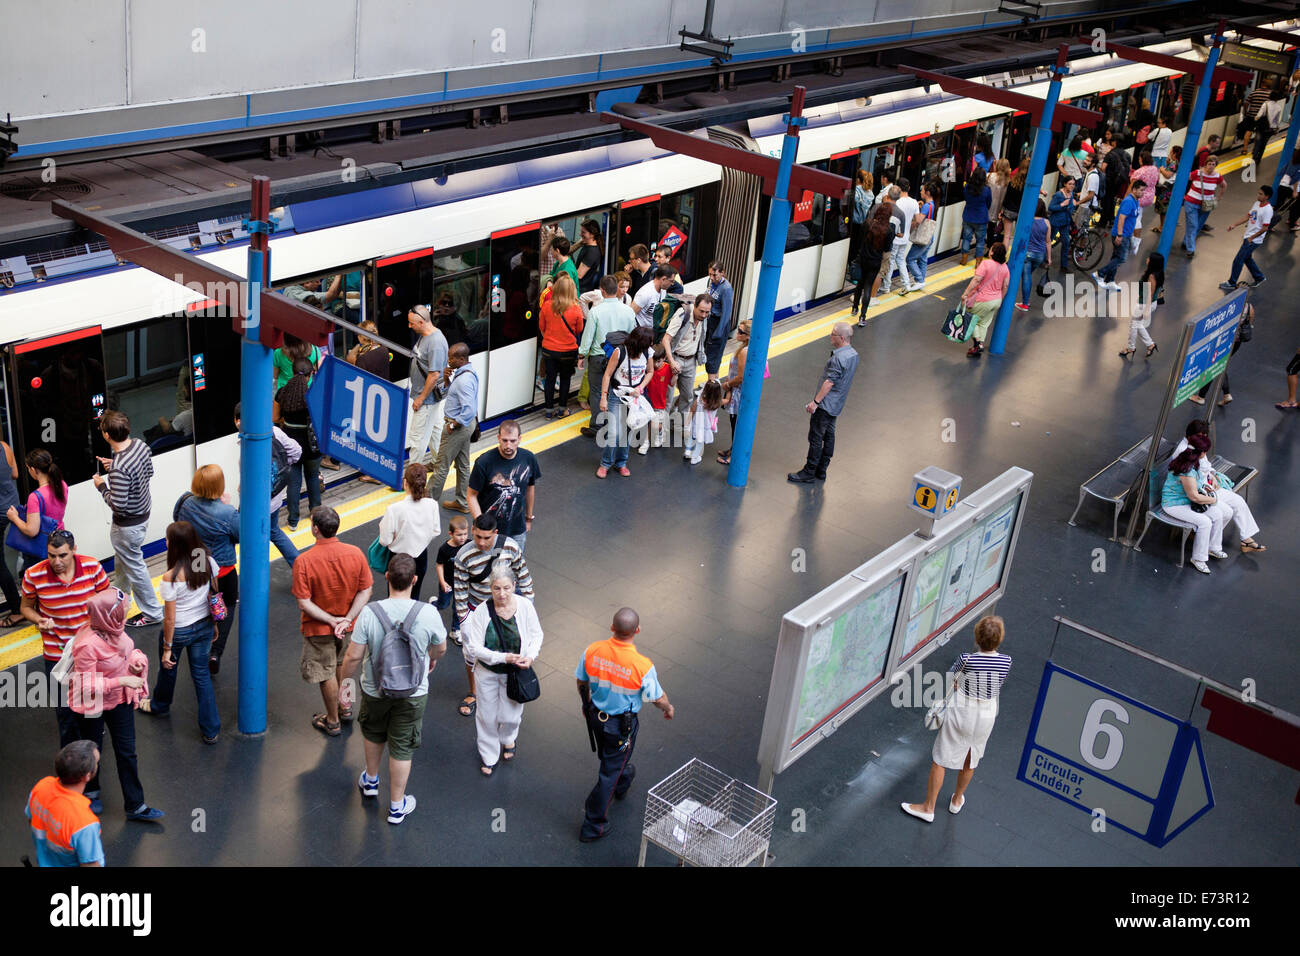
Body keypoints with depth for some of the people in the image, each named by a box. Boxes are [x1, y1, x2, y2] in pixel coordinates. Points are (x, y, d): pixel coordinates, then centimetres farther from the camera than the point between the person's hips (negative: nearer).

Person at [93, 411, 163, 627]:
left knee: (134, 566, 10)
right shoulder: (140, 444, -10)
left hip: (128, 524, -9)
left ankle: (152, 613, 25)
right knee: (123, 559, 31)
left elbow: (118, 504, -30)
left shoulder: (120, 468, -36)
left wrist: (102, 486, -14)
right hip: (143, 512, 9)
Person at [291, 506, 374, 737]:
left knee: (326, 674, 15)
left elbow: (304, 603, -23)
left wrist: (331, 621, -18)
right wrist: (347, 618, -14)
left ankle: (332, 721, 32)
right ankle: (344, 707, 47)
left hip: (319, 628, -4)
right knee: (342, 665, 29)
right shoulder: (355, 553, -15)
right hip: (348, 625, 4)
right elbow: (366, 590, -11)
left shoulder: (303, 561, -25)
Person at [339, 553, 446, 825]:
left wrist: (345, 680, 3)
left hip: (375, 690, 1)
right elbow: (441, 648, -4)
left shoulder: (369, 613, -23)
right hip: (413, 693, -1)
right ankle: (397, 807, 31)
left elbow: (353, 655, -16)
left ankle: (370, 780, 54)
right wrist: (432, 659, 19)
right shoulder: (428, 614, -22)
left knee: (374, 733, 30)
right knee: (402, 748, 16)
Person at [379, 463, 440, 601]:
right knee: (414, 596, 23)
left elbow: (385, 541, -19)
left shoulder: (394, 509, -27)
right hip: (421, 557, 3)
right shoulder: (432, 505, -17)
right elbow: (436, 532, -3)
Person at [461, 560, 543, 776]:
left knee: (511, 715, 16)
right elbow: (474, 647, -18)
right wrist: (502, 657, -27)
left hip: (515, 672, 1)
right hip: (487, 672, -1)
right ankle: (489, 755, 40)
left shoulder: (525, 606, -17)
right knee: (487, 716, 14)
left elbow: (536, 635, -1)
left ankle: (508, 739, 52)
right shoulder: (482, 611, -22)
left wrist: (530, 656, -19)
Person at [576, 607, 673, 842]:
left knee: (610, 756, 33)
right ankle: (593, 826, 23)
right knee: (609, 773, 13)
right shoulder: (643, 666, -31)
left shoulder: (592, 651, -20)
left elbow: (581, 681, -2)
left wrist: (586, 704, 19)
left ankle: (623, 783, 63)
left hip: (595, 717, 5)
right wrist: (668, 708, 9)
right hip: (622, 725, -5)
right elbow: (658, 698, -15)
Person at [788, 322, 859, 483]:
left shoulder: (838, 358, -24)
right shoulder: (853, 355, 6)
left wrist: (816, 401, -20)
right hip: (836, 405, 10)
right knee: (828, 436, 15)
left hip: (826, 404, -10)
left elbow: (829, 382, -24)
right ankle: (821, 472, 22)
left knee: (815, 438, -2)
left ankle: (809, 472, 4)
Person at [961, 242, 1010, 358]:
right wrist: (1000, 300, 18)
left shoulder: (986, 263, -20)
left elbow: (976, 280, -25)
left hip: (983, 301, -7)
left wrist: (965, 294, -22)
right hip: (996, 301, 7)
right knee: (984, 324, 17)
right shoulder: (1005, 267, 1)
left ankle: (978, 343, -2)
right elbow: (1005, 286, 6)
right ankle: (978, 349, 17)